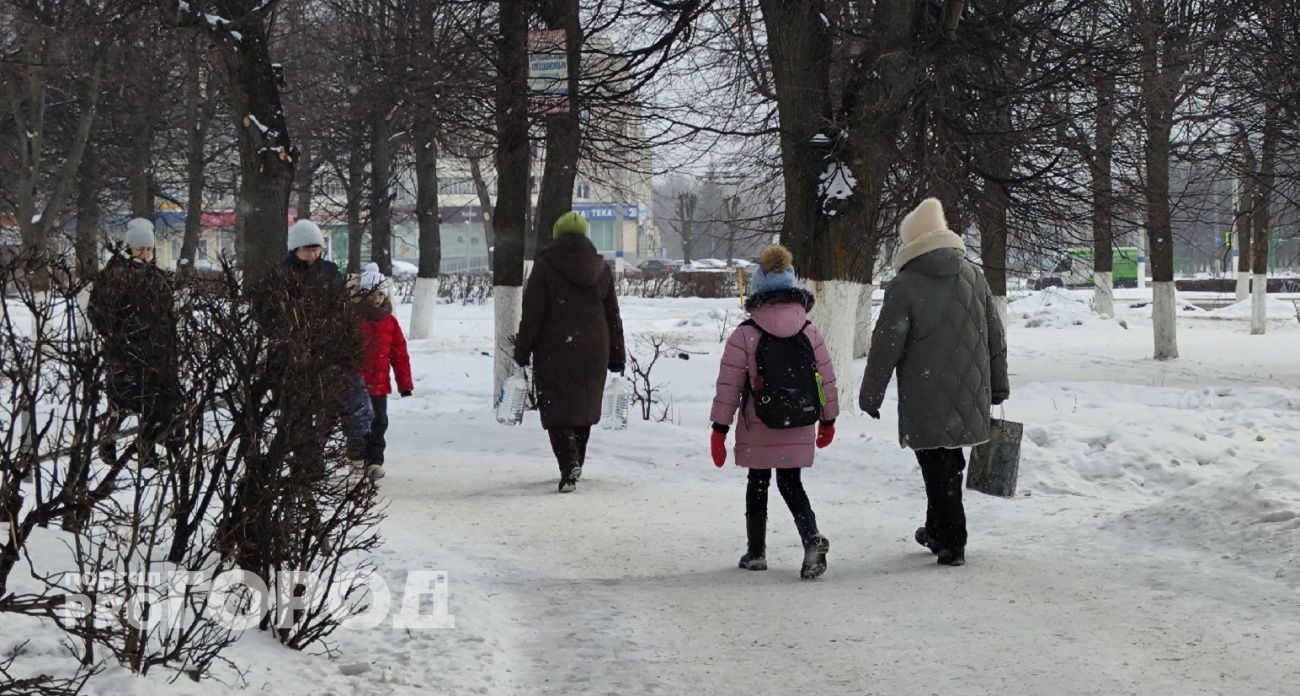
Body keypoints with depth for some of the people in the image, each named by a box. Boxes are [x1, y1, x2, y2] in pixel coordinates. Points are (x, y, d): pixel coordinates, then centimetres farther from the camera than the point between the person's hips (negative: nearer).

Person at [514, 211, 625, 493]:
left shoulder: (545, 267, -7)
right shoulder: (601, 269, 6)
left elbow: (532, 315, -9)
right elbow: (613, 317, 11)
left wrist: (523, 351, -1)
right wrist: (617, 356, 17)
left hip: (555, 352, -4)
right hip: (593, 351, 4)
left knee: (557, 408, -2)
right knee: (584, 406, 16)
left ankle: (569, 464, -21)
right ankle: (575, 463, 24)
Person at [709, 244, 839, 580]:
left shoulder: (744, 335, -9)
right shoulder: (810, 332, 1)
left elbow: (729, 385, -9)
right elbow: (827, 379, 6)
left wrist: (720, 427, -2)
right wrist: (828, 420, 18)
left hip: (758, 431, -2)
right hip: (800, 431, 2)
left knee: (758, 484, 14)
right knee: (791, 483, 11)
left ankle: (756, 552, 19)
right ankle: (812, 537, -14)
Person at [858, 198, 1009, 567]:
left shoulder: (905, 286, -11)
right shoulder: (973, 277, 6)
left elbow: (885, 346, -10)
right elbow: (995, 336, 12)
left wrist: (870, 395, 1)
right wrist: (998, 385, 21)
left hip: (926, 403, -5)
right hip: (969, 399, 5)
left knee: (938, 468, 1)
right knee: (949, 464, 17)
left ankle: (952, 543, 3)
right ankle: (938, 530, 28)